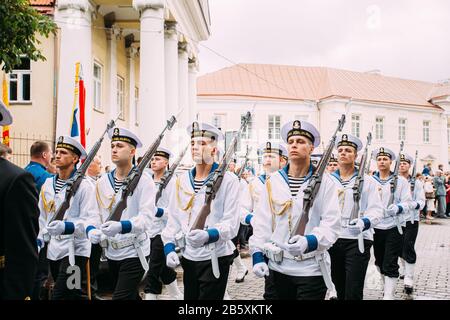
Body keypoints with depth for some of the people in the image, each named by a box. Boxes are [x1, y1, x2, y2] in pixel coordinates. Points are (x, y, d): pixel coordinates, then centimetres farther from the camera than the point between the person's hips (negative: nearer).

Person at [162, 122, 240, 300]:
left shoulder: (228, 179, -8)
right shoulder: (182, 180, 7)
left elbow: (232, 222, -14)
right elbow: (174, 218, 8)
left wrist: (209, 235, -31)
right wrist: (169, 247, -4)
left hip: (215, 258, -5)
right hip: (188, 257, 5)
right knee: (189, 297, 16)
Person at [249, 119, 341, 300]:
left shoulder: (324, 181, -4)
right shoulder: (273, 181, 3)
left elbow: (332, 224, -10)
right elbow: (261, 222, 2)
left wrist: (309, 242, -28)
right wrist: (258, 256, -6)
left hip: (312, 269, -3)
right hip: (278, 267, 3)